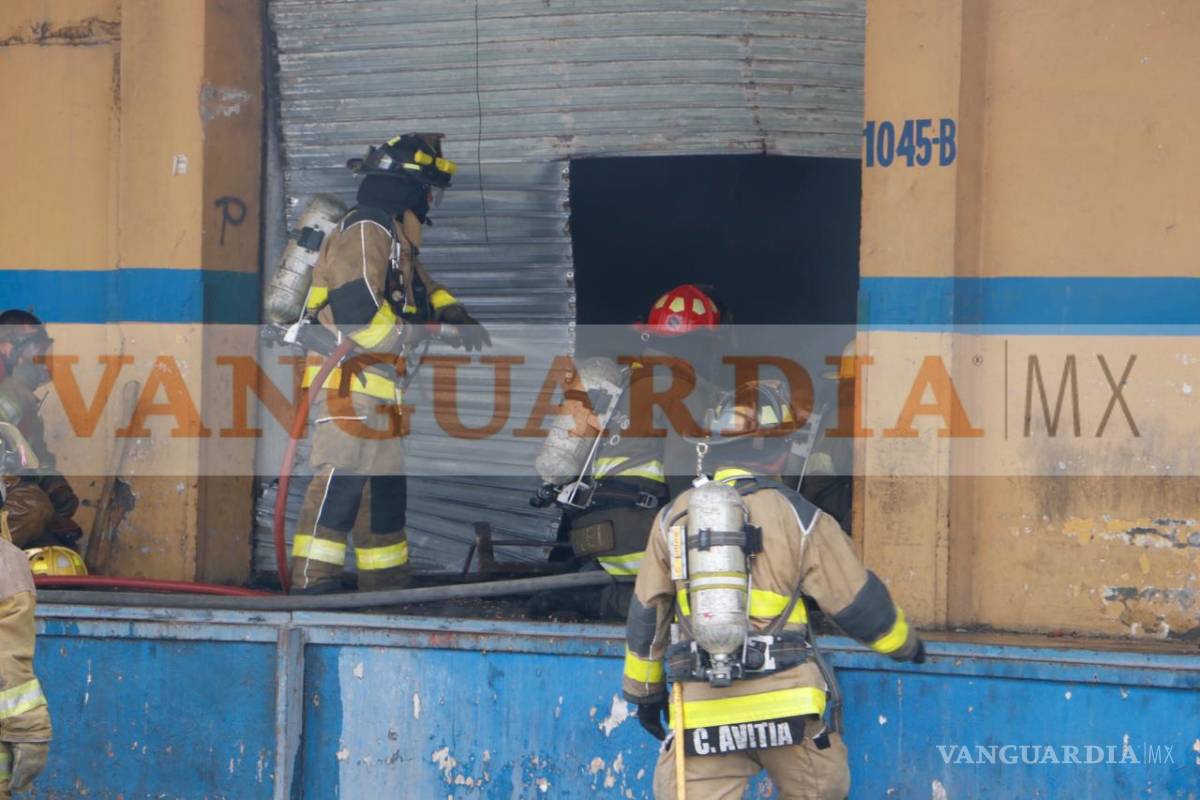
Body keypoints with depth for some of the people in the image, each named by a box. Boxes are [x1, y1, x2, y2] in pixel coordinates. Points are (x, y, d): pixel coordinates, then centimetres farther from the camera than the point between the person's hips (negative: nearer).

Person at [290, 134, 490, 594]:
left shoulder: (394, 236, 22)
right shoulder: (366, 231, -12)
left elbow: (424, 289, 32)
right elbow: (356, 310, -23)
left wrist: (457, 318, 13)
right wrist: (413, 341, -15)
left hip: (378, 388, 11)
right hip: (349, 382, -11)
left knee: (386, 488, 13)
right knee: (340, 481, -15)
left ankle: (387, 582, 18)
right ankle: (312, 581, -19)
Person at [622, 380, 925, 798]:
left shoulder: (673, 517, 9)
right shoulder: (798, 517, -1)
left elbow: (647, 613, 16)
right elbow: (858, 600, 7)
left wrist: (644, 689, 29)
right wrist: (905, 644, 26)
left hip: (702, 710, 1)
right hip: (785, 700, -1)